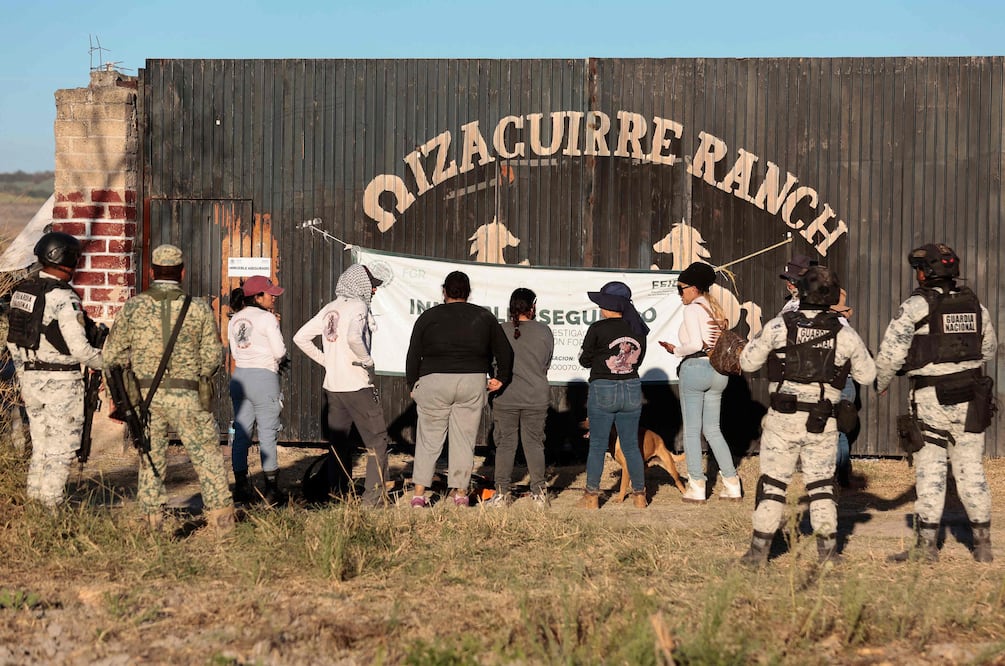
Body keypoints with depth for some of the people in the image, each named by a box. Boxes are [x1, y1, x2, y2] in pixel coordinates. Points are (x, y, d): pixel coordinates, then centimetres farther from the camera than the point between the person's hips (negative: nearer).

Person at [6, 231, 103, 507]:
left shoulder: (21, 291, 7)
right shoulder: (63, 298, -18)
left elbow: (13, 341, 14)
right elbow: (79, 348, -20)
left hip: (30, 377, 8)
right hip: (61, 380, -8)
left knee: (40, 443, 16)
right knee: (62, 446, 0)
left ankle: (33, 501, 19)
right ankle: (51, 505, 1)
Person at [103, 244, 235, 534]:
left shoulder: (133, 307, -3)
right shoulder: (199, 308, -4)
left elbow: (111, 355, 1)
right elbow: (212, 358, 0)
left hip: (145, 397, 1)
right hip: (186, 398, -1)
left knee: (151, 459, 13)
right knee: (207, 455, 9)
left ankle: (152, 521, 15)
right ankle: (221, 518, 7)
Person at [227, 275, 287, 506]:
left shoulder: (235, 320, 11)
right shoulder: (267, 318, -9)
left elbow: (235, 352, 14)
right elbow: (280, 352, -11)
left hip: (239, 375, 6)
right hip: (263, 377, -6)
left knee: (241, 432, 9)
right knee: (268, 434, -1)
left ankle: (241, 487, 12)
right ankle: (272, 491, 1)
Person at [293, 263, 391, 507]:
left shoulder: (330, 309, 11)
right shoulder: (358, 306, -10)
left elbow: (301, 338, 12)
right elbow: (353, 338, -29)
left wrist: (325, 361, 13)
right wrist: (368, 362, -14)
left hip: (332, 386, 7)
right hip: (358, 386, -7)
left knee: (339, 443, 13)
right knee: (377, 440, 1)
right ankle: (373, 495, -5)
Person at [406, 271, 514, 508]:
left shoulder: (428, 317, 3)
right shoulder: (483, 317, 8)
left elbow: (413, 355, 3)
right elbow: (505, 351, 10)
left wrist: (412, 385, 12)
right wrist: (501, 378, 22)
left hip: (434, 382, -1)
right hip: (472, 382, 1)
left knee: (429, 439, 5)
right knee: (464, 439, 7)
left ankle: (419, 492, 1)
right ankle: (460, 491, 7)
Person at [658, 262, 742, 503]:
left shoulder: (692, 309, -10)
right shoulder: (717, 310, 13)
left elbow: (695, 344, -19)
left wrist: (676, 350, -1)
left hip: (696, 367, -7)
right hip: (718, 371, 7)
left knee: (691, 430, 1)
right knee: (712, 429, 14)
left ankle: (696, 487, 2)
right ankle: (732, 484, 11)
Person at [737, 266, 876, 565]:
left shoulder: (779, 326, -8)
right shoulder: (844, 333, -3)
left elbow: (747, 362, 0)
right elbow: (867, 374, 9)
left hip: (782, 419, -1)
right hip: (822, 423, 1)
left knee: (773, 483, 7)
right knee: (821, 484, 13)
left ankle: (759, 549, 8)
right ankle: (827, 549, 13)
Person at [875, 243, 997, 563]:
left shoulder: (916, 306, -10)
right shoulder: (974, 304, 8)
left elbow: (890, 353, -11)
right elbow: (988, 349, 21)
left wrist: (880, 385, 6)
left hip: (931, 400, -5)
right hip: (970, 399, 5)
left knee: (931, 472, -1)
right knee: (971, 471, 9)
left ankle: (927, 545, 0)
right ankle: (983, 544, 12)